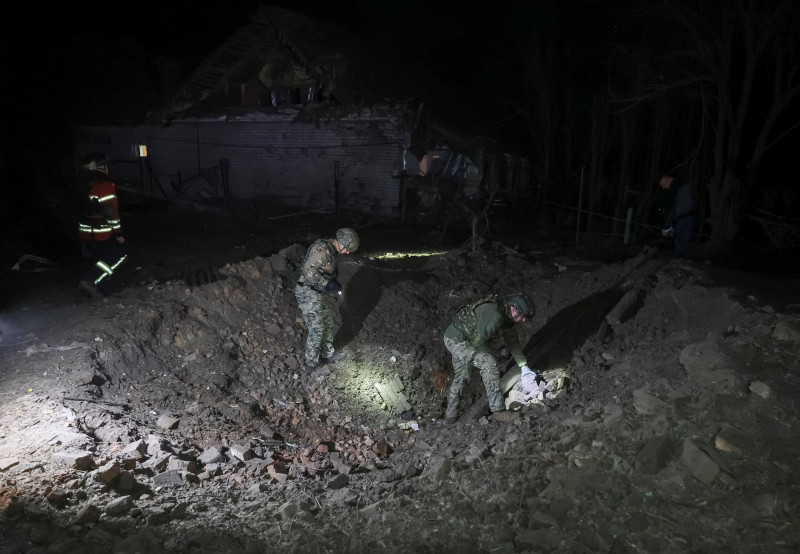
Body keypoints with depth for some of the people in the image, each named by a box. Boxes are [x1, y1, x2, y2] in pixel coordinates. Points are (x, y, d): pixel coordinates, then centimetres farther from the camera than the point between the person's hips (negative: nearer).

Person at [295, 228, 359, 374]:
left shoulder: (330, 251, 9)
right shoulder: (321, 248, -22)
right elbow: (309, 271, -29)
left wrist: (334, 283, 7)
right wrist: (327, 284, -25)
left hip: (321, 294, 10)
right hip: (309, 294, -10)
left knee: (327, 324, 19)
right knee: (316, 330, -5)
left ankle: (328, 354, 37)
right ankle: (311, 365, 9)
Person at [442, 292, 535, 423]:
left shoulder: (506, 318, 4)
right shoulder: (495, 315, -28)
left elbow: (513, 342, 13)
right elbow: (479, 339, -26)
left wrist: (524, 366, 12)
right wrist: (487, 354, -6)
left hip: (453, 340, 11)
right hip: (457, 339, -11)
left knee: (460, 377, 21)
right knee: (489, 363, -18)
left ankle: (450, 415, 32)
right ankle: (498, 411, -14)